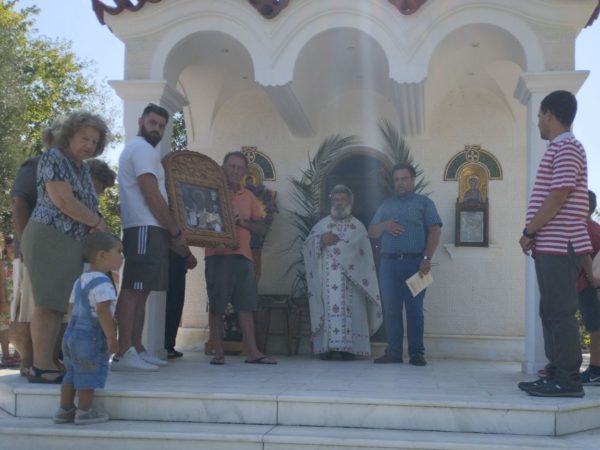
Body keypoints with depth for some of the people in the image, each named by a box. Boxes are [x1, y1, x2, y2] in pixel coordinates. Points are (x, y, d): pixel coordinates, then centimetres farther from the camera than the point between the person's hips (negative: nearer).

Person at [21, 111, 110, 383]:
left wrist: (93, 226, -2)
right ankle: (40, 368, -9)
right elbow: (62, 201, -17)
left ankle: (49, 363, 10)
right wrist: (97, 223, -8)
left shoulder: (83, 169, 19)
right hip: (49, 238, -8)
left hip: (72, 244, 8)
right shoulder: (53, 157, -7)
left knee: (59, 305, 6)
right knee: (48, 303, -11)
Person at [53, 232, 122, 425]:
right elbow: (103, 312, -27)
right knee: (88, 376, 2)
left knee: (72, 374, 17)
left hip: (72, 333, 9)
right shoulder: (102, 282, -19)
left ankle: (64, 410, 24)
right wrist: (111, 337, -22)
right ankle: (84, 412, 10)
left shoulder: (80, 281, 12)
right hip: (90, 337, -9)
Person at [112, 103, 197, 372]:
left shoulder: (138, 149, 27)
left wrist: (172, 234, 21)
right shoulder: (142, 148, -6)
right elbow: (152, 196, -14)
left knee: (140, 291, 9)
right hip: (145, 229, -11)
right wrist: (176, 231, -9)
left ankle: (136, 350, 12)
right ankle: (123, 355, -17)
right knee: (133, 290, -14)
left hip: (148, 229, 11)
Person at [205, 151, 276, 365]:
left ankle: (252, 352, 0)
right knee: (216, 305, -2)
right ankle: (218, 352, 3)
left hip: (242, 255, 4)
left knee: (246, 305, 0)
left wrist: (243, 222, -4)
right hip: (218, 255, -4)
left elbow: (262, 228, 13)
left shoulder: (249, 197, 17)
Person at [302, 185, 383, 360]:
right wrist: (321, 241, -11)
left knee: (349, 309, -7)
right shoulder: (322, 224, 18)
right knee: (328, 308, -8)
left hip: (350, 279, -1)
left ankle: (348, 347, -6)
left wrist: (334, 244, -6)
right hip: (326, 277, 1)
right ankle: (326, 346, -7)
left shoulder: (358, 227, 13)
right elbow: (307, 246, 8)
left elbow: (362, 253, -2)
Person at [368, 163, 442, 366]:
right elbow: (372, 233, 18)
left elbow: (435, 231, -1)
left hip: (414, 262, -4)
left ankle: (416, 353, 1)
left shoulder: (424, 203, 9)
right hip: (389, 263, 4)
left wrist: (427, 258, -13)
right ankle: (393, 352, 7)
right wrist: (384, 225, -4)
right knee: (391, 309, 2)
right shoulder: (386, 205, 21)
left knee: (414, 309, -2)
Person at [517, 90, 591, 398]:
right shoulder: (560, 148, 21)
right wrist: (535, 235, 15)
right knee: (552, 312, 11)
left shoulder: (566, 147, -11)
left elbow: (558, 197, -18)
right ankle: (557, 374, 16)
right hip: (552, 246, 10)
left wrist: (528, 232, -12)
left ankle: (568, 380, -3)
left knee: (559, 313, -8)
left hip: (559, 245, -10)